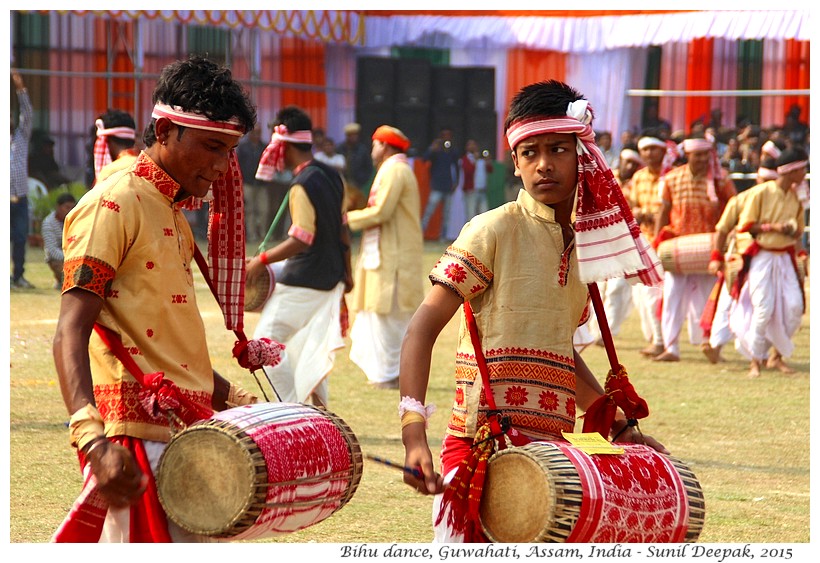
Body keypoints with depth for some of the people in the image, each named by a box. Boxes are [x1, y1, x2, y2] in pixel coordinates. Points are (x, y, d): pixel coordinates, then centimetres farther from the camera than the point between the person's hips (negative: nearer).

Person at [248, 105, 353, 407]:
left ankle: (291, 406, -8)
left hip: (302, 281, -9)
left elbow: (301, 239, -24)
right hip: (330, 278, 9)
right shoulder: (333, 176, 7)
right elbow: (343, 229, 15)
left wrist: (262, 261, -18)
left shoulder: (302, 185, -19)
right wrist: (346, 272, 23)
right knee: (310, 348, 18)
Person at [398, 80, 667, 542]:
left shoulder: (583, 246, 12)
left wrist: (619, 427, 23)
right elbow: (423, 329, -11)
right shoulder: (495, 232, -7)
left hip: (551, 450, 6)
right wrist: (414, 435, -21)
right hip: (482, 447, -6)